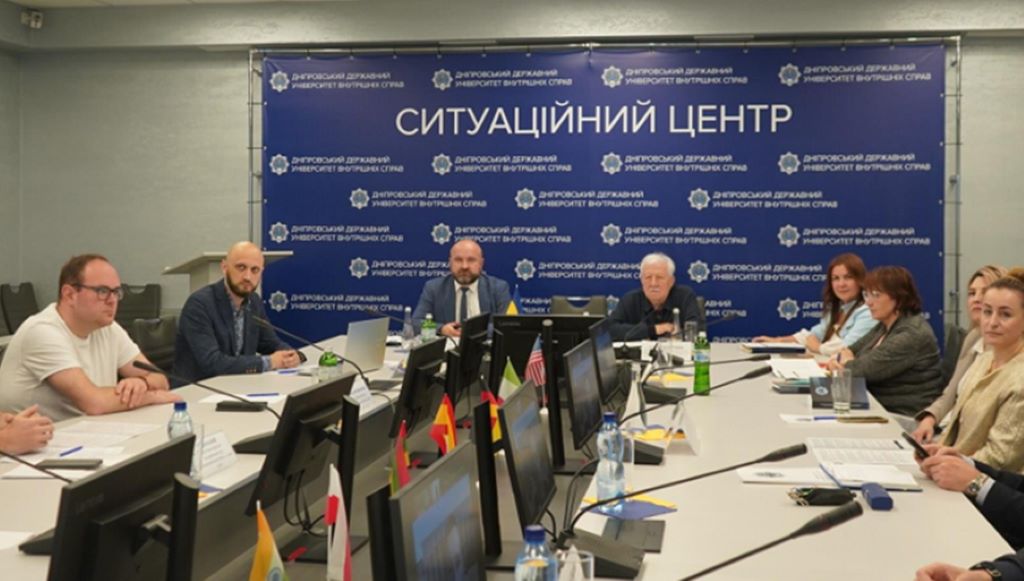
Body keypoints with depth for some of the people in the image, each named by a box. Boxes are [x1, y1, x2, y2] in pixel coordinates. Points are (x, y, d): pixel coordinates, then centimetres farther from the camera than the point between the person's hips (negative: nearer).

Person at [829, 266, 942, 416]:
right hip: (880, 407, 8)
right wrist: (843, 356, -4)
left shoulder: (912, 334, -18)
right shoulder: (884, 326, 12)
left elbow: (866, 369, -21)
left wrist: (846, 362, 0)